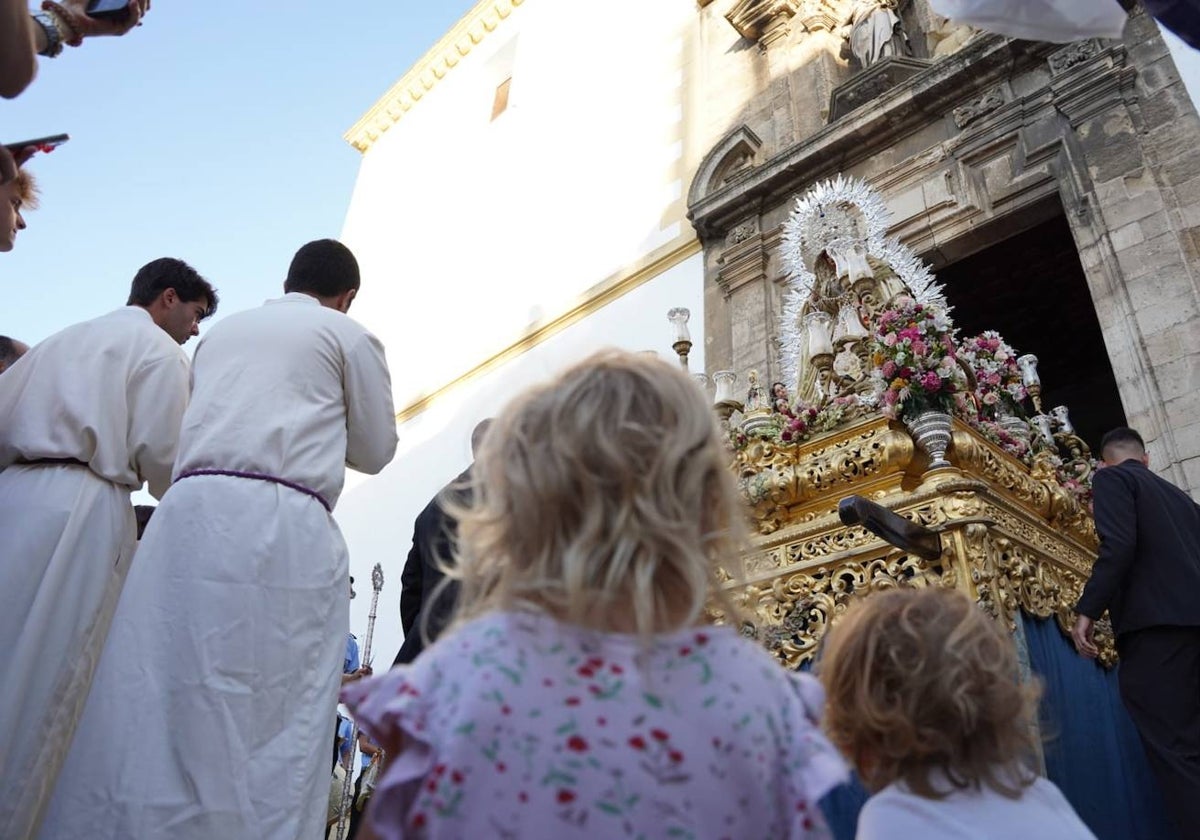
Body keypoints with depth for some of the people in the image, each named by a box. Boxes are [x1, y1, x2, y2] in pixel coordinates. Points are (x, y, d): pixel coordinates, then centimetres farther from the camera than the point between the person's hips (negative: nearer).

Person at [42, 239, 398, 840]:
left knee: (151, 701, 5)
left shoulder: (222, 331, 23)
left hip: (188, 512, 5)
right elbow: (375, 450, 13)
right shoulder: (351, 337, 9)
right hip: (282, 524, -5)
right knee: (273, 721, -4)